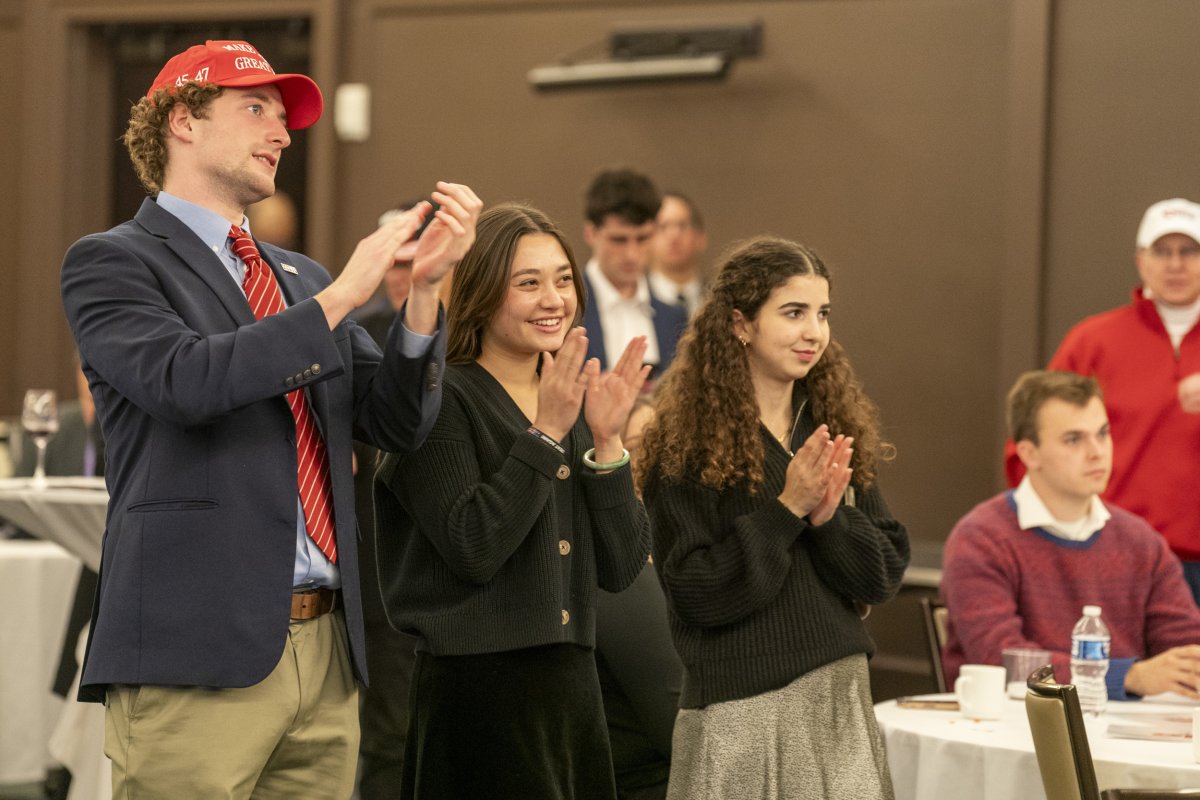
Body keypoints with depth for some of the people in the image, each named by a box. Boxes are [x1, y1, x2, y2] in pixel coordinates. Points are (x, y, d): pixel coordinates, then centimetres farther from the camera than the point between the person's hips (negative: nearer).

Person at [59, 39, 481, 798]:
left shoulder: (302, 276, 20)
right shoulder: (111, 262, 1)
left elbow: (398, 422, 12)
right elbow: (185, 380, -18)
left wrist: (425, 285, -2)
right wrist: (338, 298, -15)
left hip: (326, 650, 6)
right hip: (196, 652, -6)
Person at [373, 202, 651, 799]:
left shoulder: (575, 403, 12)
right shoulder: (443, 398, -7)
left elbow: (620, 568, 5)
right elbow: (473, 549, -18)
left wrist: (605, 441, -6)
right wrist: (545, 434, -17)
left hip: (573, 683, 6)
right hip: (480, 690, -6)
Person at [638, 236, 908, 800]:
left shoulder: (837, 432, 9)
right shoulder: (686, 446, -6)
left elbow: (886, 575, 6)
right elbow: (696, 594, -12)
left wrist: (829, 517, -11)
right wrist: (786, 509, -16)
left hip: (841, 699, 5)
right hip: (739, 711, -4)